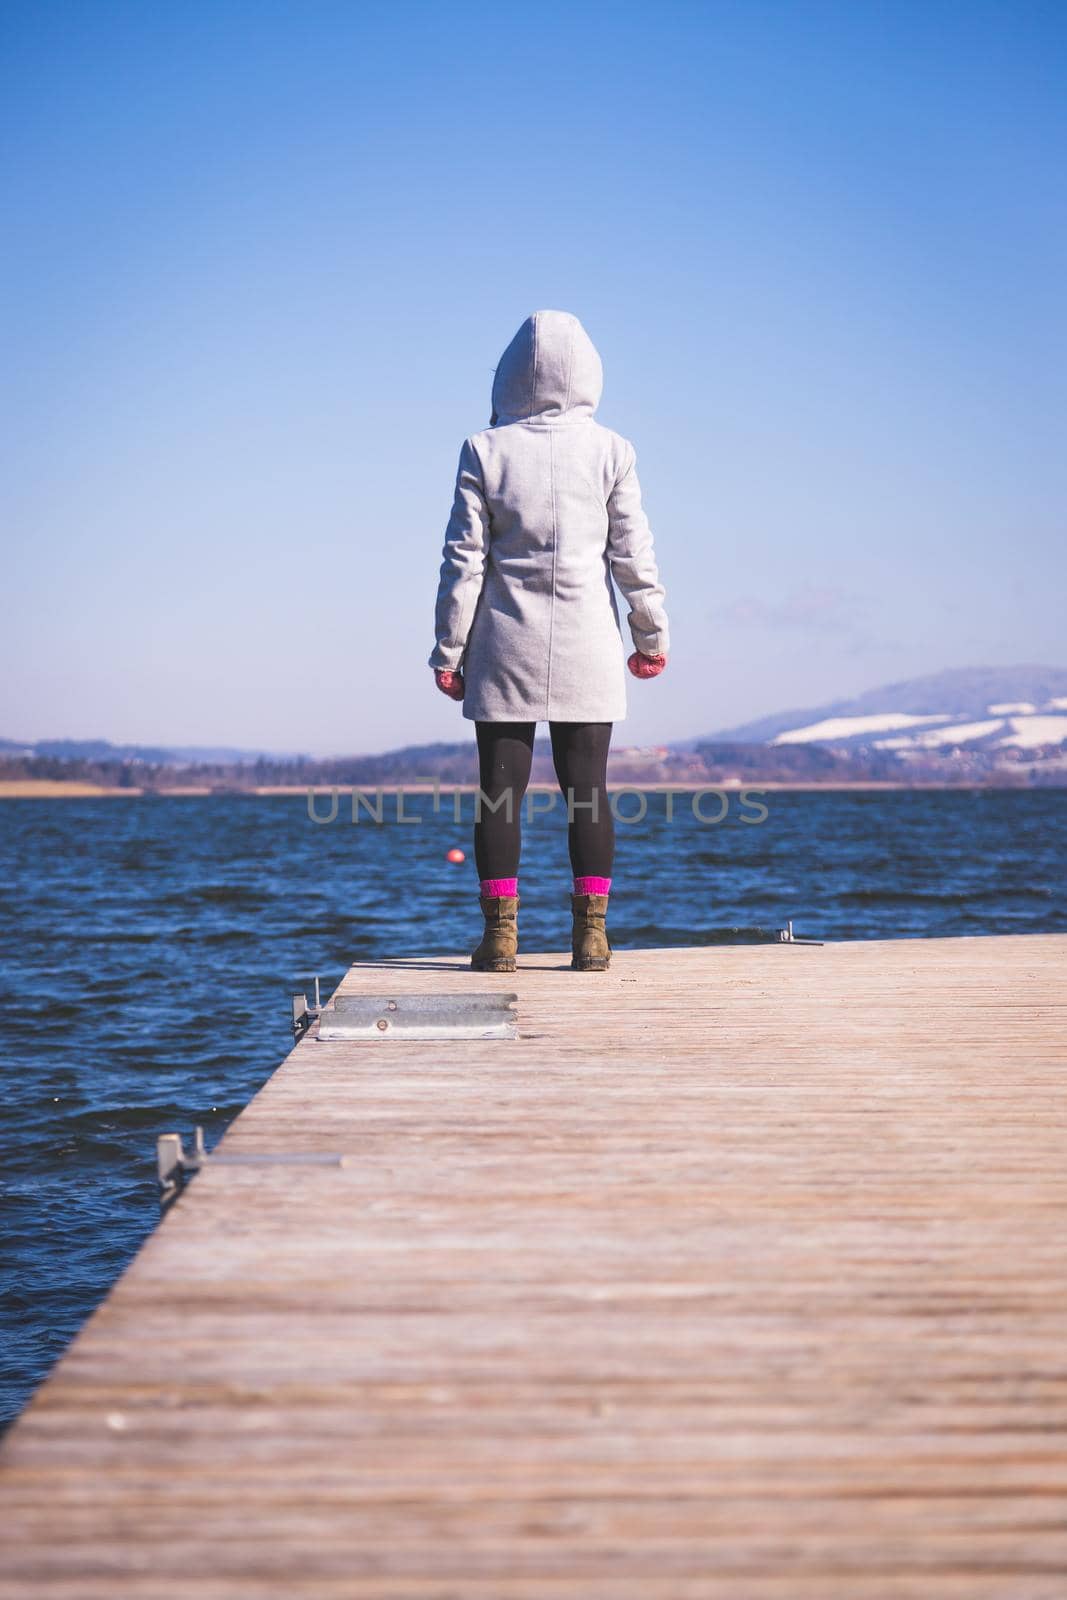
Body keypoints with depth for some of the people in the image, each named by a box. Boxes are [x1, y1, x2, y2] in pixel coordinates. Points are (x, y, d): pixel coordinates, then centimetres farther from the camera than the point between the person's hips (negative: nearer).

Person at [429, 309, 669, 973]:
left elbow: (465, 558, -3)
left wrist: (449, 649, 2)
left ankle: (500, 933, 2)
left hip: (505, 645, -1)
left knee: (500, 788, 4)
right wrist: (653, 635, 12)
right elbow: (633, 552, 1)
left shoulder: (485, 451, -3)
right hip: (587, 649, 1)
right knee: (587, 788, 5)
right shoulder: (611, 451, -2)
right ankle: (591, 933, 4)